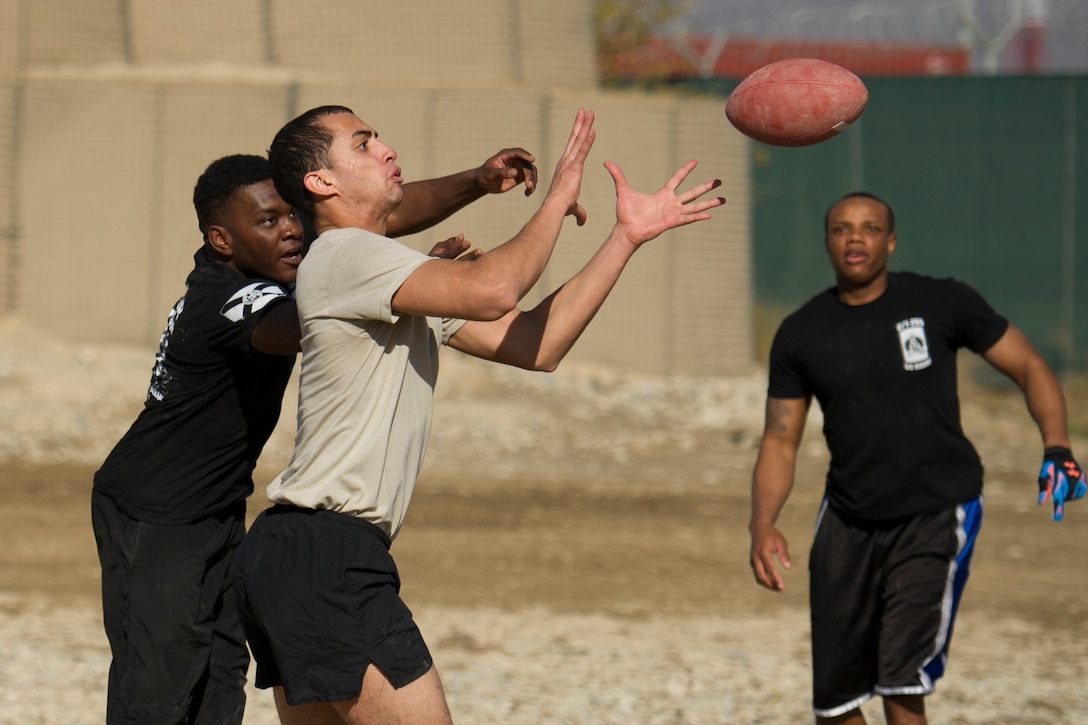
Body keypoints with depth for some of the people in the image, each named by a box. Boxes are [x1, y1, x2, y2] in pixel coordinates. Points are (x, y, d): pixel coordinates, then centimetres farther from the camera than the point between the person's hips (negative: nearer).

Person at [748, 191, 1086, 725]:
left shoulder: (941, 303, -5)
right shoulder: (801, 334, 3)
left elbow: (1027, 366, 1)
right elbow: (780, 441, 6)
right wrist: (763, 525, -11)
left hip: (938, 513, -4)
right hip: (849, 519, 4)